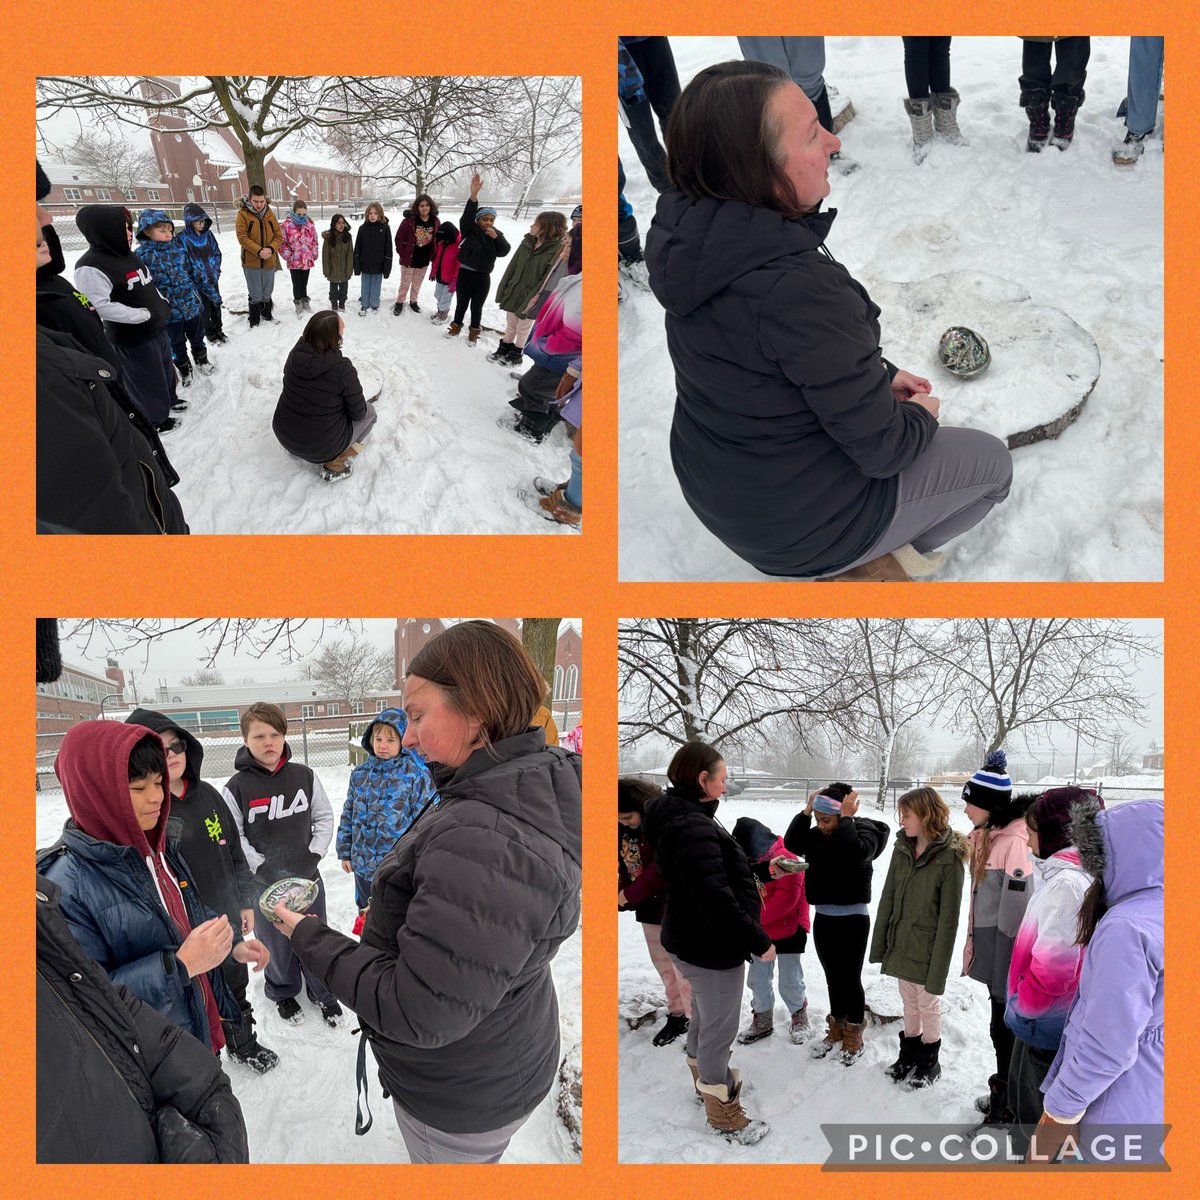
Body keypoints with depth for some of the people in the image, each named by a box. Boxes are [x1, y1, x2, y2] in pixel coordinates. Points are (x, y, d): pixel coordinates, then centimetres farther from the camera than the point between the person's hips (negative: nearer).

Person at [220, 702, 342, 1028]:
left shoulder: (304, 776, -5)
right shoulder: (237, 788, -11)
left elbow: (324, 818, 3)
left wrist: (313, 855, -8)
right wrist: (262, 868, -15)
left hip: (308, 877, 2)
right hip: (264, 883, -2)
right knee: (276, 941, 13)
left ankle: (322, 992, 36)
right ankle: (283, 993, 39)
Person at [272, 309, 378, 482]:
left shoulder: (296, 352, -8)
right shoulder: (342, 369, -24)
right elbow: (357, 413, -14)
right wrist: (362, 403, 9)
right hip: (319, 446, -6)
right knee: (369, 411, 13)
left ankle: (295, 448, 24)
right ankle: (335, 463, 4)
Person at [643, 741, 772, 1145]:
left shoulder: (679, 817, 5)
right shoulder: (691, 828, -28)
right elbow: (716, 897, -32)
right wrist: (758, 940, -23)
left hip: (693, 941, 10)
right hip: (712, 947, -10)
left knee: (704, 1016, 27)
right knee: (719, 1028, 5)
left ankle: (706, 1077, 47)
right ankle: (723, 1113, 21)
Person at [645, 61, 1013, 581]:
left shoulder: (693, 237, -9)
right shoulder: (798, 289, -35)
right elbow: (881, 449, -22)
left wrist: (880, 377, 8)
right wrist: (919, 414, -1)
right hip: (798, 522, -7)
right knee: (992, 461, 14)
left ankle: (855, 553, 24)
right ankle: (867, 565, 12)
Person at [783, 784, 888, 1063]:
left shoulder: (864, 831, -13)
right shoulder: (817, 835, 3)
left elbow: (856, 853, -33)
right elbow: (791, 843, -10)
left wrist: (846, 819, -26)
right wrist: (806, 811, -14)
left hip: (853, 919, -6)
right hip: (823, 918, 6)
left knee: (851, 978, 5)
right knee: (832, 977, 17)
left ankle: (854, 1034, 22)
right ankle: (836, 1029, 33)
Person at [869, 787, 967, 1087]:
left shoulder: (949, 858, -18)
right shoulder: (902, 849, 0)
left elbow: (948, 918, -17)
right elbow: (888, 899, 5)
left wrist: (938, 970, -17)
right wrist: (879, 945, 5)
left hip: (927, 950, -5)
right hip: (901, 945, 5)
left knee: (928, 1005, 12)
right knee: (910, 1004, 20)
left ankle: (929, 1062, 31)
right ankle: (909, 1056, 37)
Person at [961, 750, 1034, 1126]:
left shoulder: (1015, 841, -21)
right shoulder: (987, 834, 8)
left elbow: (1015, 911, -21)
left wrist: (1006, 964, -18)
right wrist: (976, 947, 20)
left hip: (1009, 953, -9)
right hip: (991, 948, 9)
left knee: (1006, 1029, 2)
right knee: (1000, 1028, 19)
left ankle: (1007, 1111, 14)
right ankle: (1002, 1094, 33)